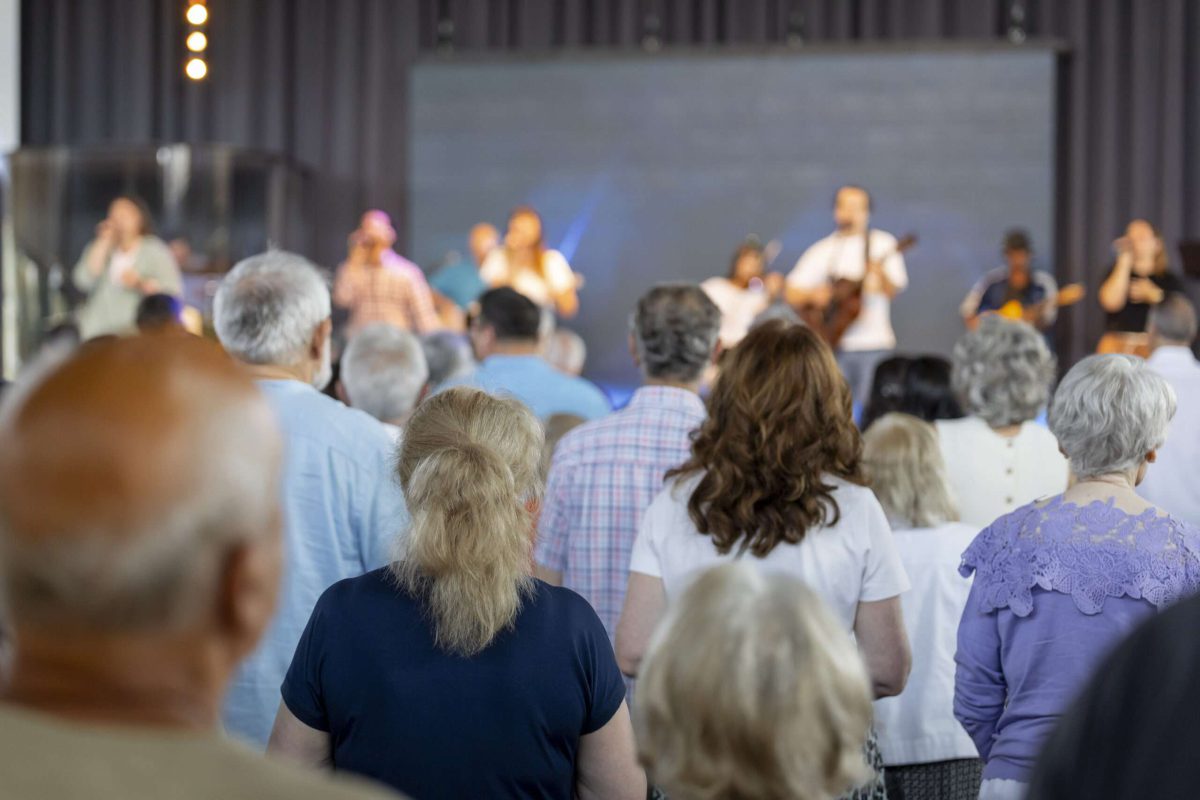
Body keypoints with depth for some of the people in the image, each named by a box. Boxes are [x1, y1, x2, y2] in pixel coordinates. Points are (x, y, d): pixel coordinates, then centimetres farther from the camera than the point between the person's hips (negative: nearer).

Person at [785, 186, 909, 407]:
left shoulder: (882, 245, 5)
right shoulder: (822, 251, 10)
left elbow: (893, 290, -6)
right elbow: (792, 294, 9)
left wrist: (880, 274, -27)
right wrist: (813, 295, -11)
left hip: (873, 346, -2)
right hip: (831, 345, 2)